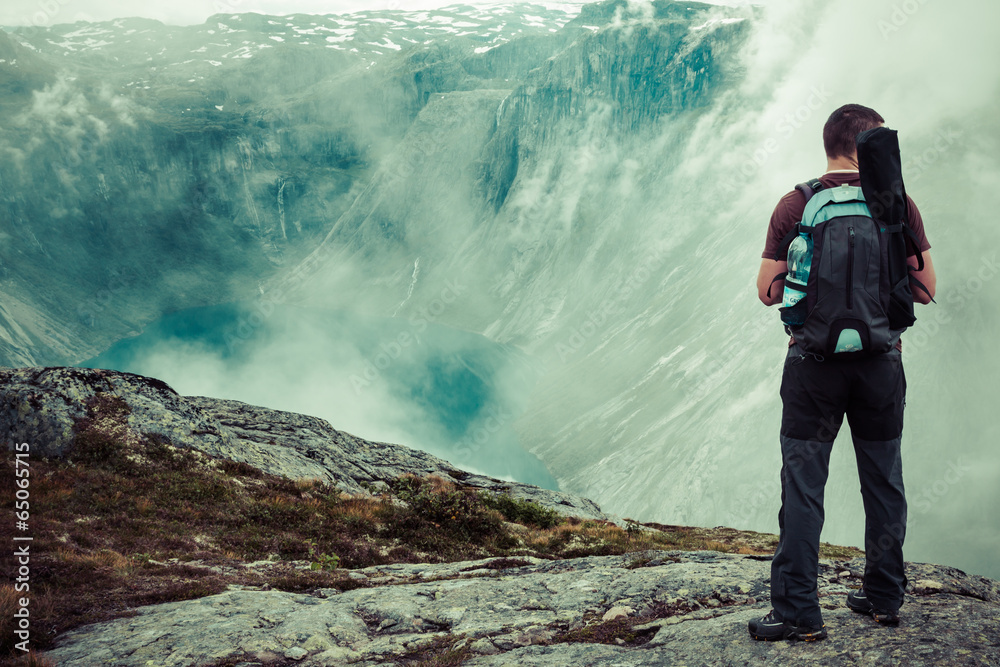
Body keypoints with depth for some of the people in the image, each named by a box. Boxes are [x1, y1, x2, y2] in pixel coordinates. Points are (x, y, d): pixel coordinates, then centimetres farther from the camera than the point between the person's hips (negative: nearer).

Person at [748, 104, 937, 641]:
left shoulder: (796, 204, -3)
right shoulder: (898, 203, -1)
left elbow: (768, 290, -1)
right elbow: (925, 288, 2)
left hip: (815, 360, -1)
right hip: (882, 361, 2)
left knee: (803, 485, 2)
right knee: (883, 482, 15)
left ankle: (798, 613, 2)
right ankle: (884, 597, 26)